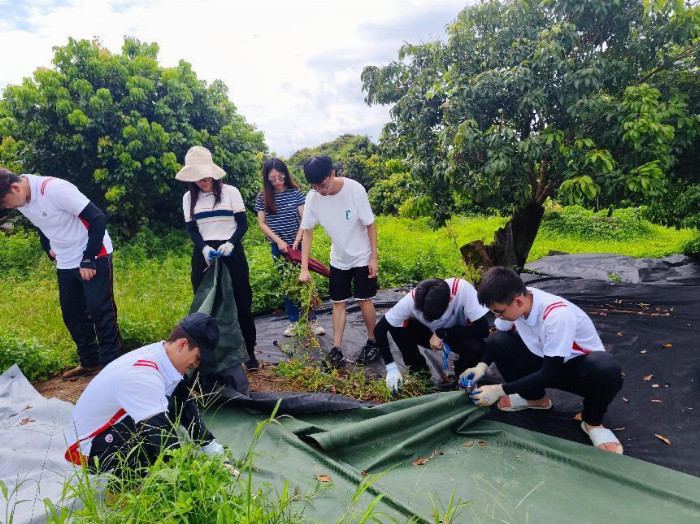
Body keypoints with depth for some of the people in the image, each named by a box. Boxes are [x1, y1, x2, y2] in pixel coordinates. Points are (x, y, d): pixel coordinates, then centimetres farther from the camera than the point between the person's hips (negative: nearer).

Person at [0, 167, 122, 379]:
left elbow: (98, 219, -23)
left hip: (94, 257, -8)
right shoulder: (21, 202, 1)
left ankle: (112, 364, 6)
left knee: (100, 311, -4)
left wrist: (88, 260, -20)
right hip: (66, 263, 8)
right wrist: (49, 251, 10)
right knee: (72, 314, 11)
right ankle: (90, 362, 25)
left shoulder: (55, 189, -24)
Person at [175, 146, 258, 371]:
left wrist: (230, 243, -20)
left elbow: (243, 224, -2)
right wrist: (204, 248, -17)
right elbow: (191, 229, 3)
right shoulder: (189, 197, 7)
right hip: (204, 255, 3)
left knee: (241, 303, 1)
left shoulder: (230, 192, -1)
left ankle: (249, 352, 13)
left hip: (232, 253, -2)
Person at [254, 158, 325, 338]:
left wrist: (296, 242, -13)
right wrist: (279, 241, -11)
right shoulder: (263, 197, -2)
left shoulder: (295, 193, -5)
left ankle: (312, 320, 10)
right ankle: (293, 321, 19)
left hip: (297, 244, -1)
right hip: (277, 246, 1)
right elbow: (262, 223, -1)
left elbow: (304, 219, -5)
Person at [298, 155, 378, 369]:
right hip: (338, 259, 3)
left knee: (364, 300, 2)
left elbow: (370, 224, -14)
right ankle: (337, 350, 12)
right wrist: (304, 268, -10)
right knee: (339, 302, 6)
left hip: (362, 257, -3)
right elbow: (307, 232, -6)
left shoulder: (355, 189, -24)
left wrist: (373, 258, -12)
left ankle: (372, 342, 23)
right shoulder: (313, 198, -15)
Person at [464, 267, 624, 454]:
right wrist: (482, 366, -16)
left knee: (607, 370, -40)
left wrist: (500, 390, -29)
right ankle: (535, 398, 6)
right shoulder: (514, 302, -17)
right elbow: (498, 338, 2)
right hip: (544, 361, 6)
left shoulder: (557, 315, -36)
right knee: (496, 341, -16)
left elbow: (550, 374, -31)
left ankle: (592, 422, -7)